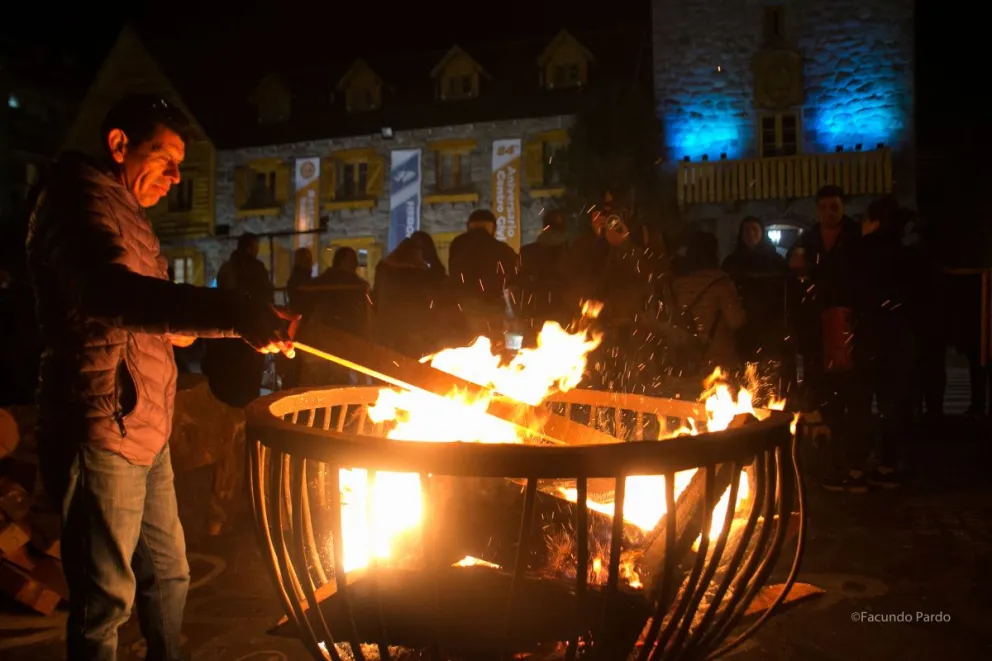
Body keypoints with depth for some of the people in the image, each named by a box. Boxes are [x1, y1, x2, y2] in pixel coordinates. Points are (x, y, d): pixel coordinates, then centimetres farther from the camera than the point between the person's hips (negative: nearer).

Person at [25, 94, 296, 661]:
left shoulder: (124, 210, 19)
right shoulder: (80, 199, -13)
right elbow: (109, 292, -35)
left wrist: (168, 331, 9)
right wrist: (236, 314, -45)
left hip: (147, 432, 10)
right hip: (104, 434, -9)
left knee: (168, 575, 19)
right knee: (108, 596, 3)